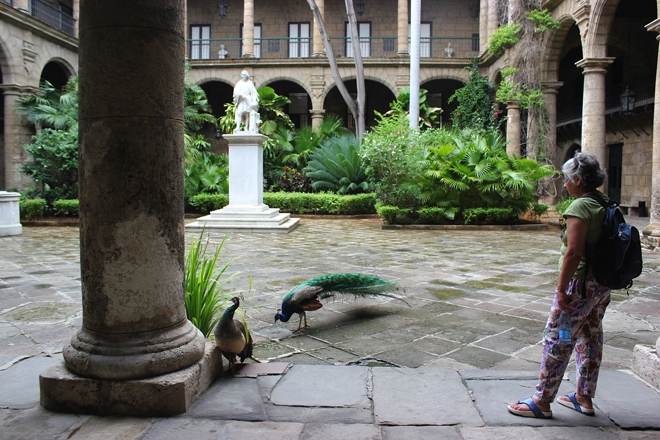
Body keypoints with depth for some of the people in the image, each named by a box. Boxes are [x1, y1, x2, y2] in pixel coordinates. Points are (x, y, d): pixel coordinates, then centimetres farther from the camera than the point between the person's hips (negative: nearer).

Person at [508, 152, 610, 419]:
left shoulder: (580, 207, -18)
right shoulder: (607, 205, 8)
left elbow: (574, 252, -24)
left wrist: (561, 289, -20)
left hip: (580, 284, -9)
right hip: (602, 285, 9)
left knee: (556, 340, -1)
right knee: (590, 338, 17)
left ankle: (542, 402, 9)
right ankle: (584, 397, 29)